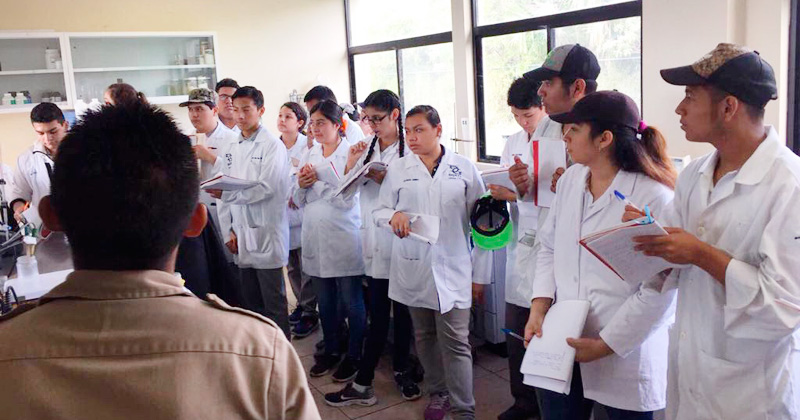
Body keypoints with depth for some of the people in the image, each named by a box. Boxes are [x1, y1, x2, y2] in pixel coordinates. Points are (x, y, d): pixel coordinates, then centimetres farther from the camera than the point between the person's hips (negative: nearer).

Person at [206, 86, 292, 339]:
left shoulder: (273, 146, -4)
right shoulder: (231, 149, 14)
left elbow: (266, 188, -14)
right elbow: (222, 193, 13)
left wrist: (227, 194, -22)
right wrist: (229, 231, 4)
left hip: (266, 235, -6)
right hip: (241, 235, 6)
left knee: (274, 304, -1)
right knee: (251, 302, 13)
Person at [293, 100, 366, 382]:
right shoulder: (310, 156, 10)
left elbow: (349, 199, -15)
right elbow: (300, 201, 11)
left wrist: (319, 179, -15)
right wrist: (301, 185, -10)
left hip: (344, 239, -5)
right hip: (315, 238, 6)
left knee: (352, 302, 5)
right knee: (325, 302, 16)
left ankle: (354, 355, 20)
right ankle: (331, 351, 31)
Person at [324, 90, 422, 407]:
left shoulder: (410, 149, -8)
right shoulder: (367, 147, 8)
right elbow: (348, 193, 8)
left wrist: (384, 181, -20)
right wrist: (351, 165, -8)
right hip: (375, 240, 4)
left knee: (402, 308, 11)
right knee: (378, 312, 7)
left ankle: (402, 371, 28)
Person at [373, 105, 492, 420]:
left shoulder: (464, 168, 2)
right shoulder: (397, 169, 7)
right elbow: (378, 211, 11)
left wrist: (480, 274, 1)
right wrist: (393, 215, -14)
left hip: (453, 270, -2)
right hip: (413, 270, 3)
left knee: (455, 341, -6)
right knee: (425, 337, 13)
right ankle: (438, 394, 31)